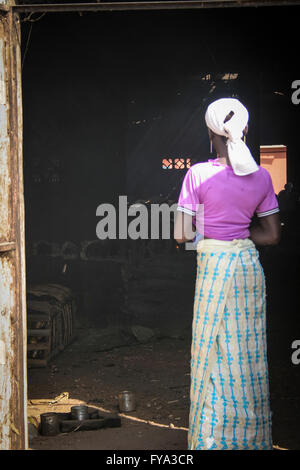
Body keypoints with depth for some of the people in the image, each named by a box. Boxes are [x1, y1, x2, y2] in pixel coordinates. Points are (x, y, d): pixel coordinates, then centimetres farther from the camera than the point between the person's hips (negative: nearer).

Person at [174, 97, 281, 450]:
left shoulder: (199, 174, -11)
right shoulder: (261, 176, 0)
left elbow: (181, 235, -11)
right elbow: (272, 235, 5)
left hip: (214, 266, -4)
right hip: (249, 265, 4)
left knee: (215, 354, 6)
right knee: (249, 354, 11)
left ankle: (214, 438, 13)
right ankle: (252, 436, 20)